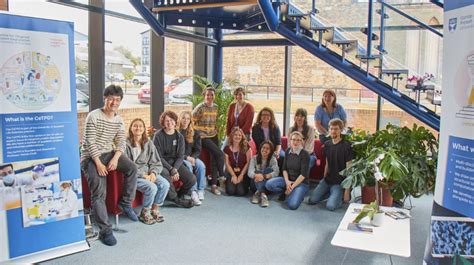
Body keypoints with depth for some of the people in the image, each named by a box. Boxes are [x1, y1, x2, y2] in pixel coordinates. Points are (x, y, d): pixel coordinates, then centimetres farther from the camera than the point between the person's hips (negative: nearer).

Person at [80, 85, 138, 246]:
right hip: (91, 156, -5)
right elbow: (90, 142, -15)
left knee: (132, 168, -21)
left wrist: (115, 158, -17)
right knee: (99, 193, -19)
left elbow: (121, 142, 3)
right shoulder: (94, 116, -11)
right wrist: (98, 164, -23)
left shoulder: (119, 120, 7)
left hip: (109, 153, 5)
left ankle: (126, 203, -3)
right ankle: (105, 230, -13)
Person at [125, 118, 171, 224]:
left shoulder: (149, 144, 12)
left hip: (148, 173, 5)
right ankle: (144, 213, -4)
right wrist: (143, 175, -18)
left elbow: (157, 163, 12)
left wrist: (153, 173, -9)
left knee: (165, 184, -20)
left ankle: (155, 210, 1)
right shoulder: (126, 144, -7)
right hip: (132, 175, -5)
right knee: (152, 187, -29)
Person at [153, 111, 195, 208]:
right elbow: (158, 157, -11)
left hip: (176, 163, 4)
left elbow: (180, 157, 2)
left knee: (192, 179, -17)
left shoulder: (179, 136, 5)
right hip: (162, 164, -4)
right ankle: (176, 199, -16)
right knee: (165, 173, -38)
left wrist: (175, 169, -18)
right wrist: (171, 170, -21)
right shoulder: (158, 136, -7)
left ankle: (180, 195, 15)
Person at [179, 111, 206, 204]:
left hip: (192, 157, 4)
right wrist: (186, 158, -18)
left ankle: (200, 191, -21)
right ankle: (193, 192, -34)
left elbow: (198, 150, 8)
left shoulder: (195, 133, 9)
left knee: (201, 165, -25)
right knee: (188, 166, -33)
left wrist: (193, 158, -12)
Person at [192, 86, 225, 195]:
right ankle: (221, 176, 9)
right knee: (219, 154, -15)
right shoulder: (200, 108, -11)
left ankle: (214, 185, 7)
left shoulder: (215, 107, 8)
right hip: (203, 137, -6)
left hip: (213, 136, 6)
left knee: (214, 158, 1)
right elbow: (192, 121, -9)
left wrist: (215, 129, 9)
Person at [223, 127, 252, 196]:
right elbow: (227, 164, 1)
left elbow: (248, 162, -6)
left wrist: (241, 175, -11)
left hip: (243, 173, -1)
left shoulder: (246, 147, -4)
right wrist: (234, 176, -9)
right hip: (231, 173, 2)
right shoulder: (227, 149, 1)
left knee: (241, 192, -21)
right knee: (230, 191, -19)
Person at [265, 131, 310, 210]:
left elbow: (303, 174, -16)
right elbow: (284, 168, 5)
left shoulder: (305, 154, -13)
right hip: (288, 179, 5)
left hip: (301, 182, -5)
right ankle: (285, 192, 4)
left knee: (292, 205, -28)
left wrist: (292, 186, -17)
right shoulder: (288, 151, 3)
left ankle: (298, 194, 4)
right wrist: (287, 181, -12)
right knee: (269, 184, -20)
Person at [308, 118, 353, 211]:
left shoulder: (346, 146, -14)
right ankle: (331, 193, 15)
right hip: (327, 180, 6)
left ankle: (340, 196, 8)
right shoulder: (327, 144, 6)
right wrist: (324, 179, 15)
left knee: (330, 206, -23)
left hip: (340, 182, -6)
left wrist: (347, 190, -15)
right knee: (312, 200, -6)